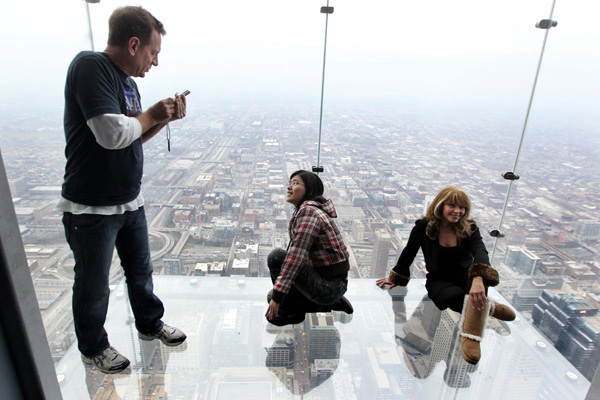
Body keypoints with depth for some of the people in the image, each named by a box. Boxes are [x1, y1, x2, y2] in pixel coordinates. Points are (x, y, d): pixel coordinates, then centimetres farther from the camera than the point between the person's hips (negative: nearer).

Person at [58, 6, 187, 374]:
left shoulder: (127, 82, 8)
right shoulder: (90, 66, -18)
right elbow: (112, 134, -29)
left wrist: (164, 118, 0)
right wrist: (152, 115, -13)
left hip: (130, 202, 8)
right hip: (91, 209, -7)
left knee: (141, 271, 21)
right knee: (94, 286, 13)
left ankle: (150, 324, 43)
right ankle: (93, 347, 37)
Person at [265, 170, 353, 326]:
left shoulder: (308, 211, -18)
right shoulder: (305, 210, 12)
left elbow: (296, 256, -25)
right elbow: (298, 254, 19)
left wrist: (277, 294, -21)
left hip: (328, 286, -10)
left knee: (276, 256, -14)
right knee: (273, 297, 17)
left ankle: (287, 312, 2)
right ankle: (328, 304, 14)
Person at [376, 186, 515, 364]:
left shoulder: (469, 228, -9)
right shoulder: (424, 227, -12)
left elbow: (481, 253, -28)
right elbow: (408, 253, 2)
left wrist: (478, 278, -50)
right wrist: (395, 278, 14)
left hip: (464, 276, 1)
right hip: (438, 280, -1)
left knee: (479, 272, -35)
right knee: (454, 296, -36)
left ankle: (470, 335, -33)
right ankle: (487, 306, -6)